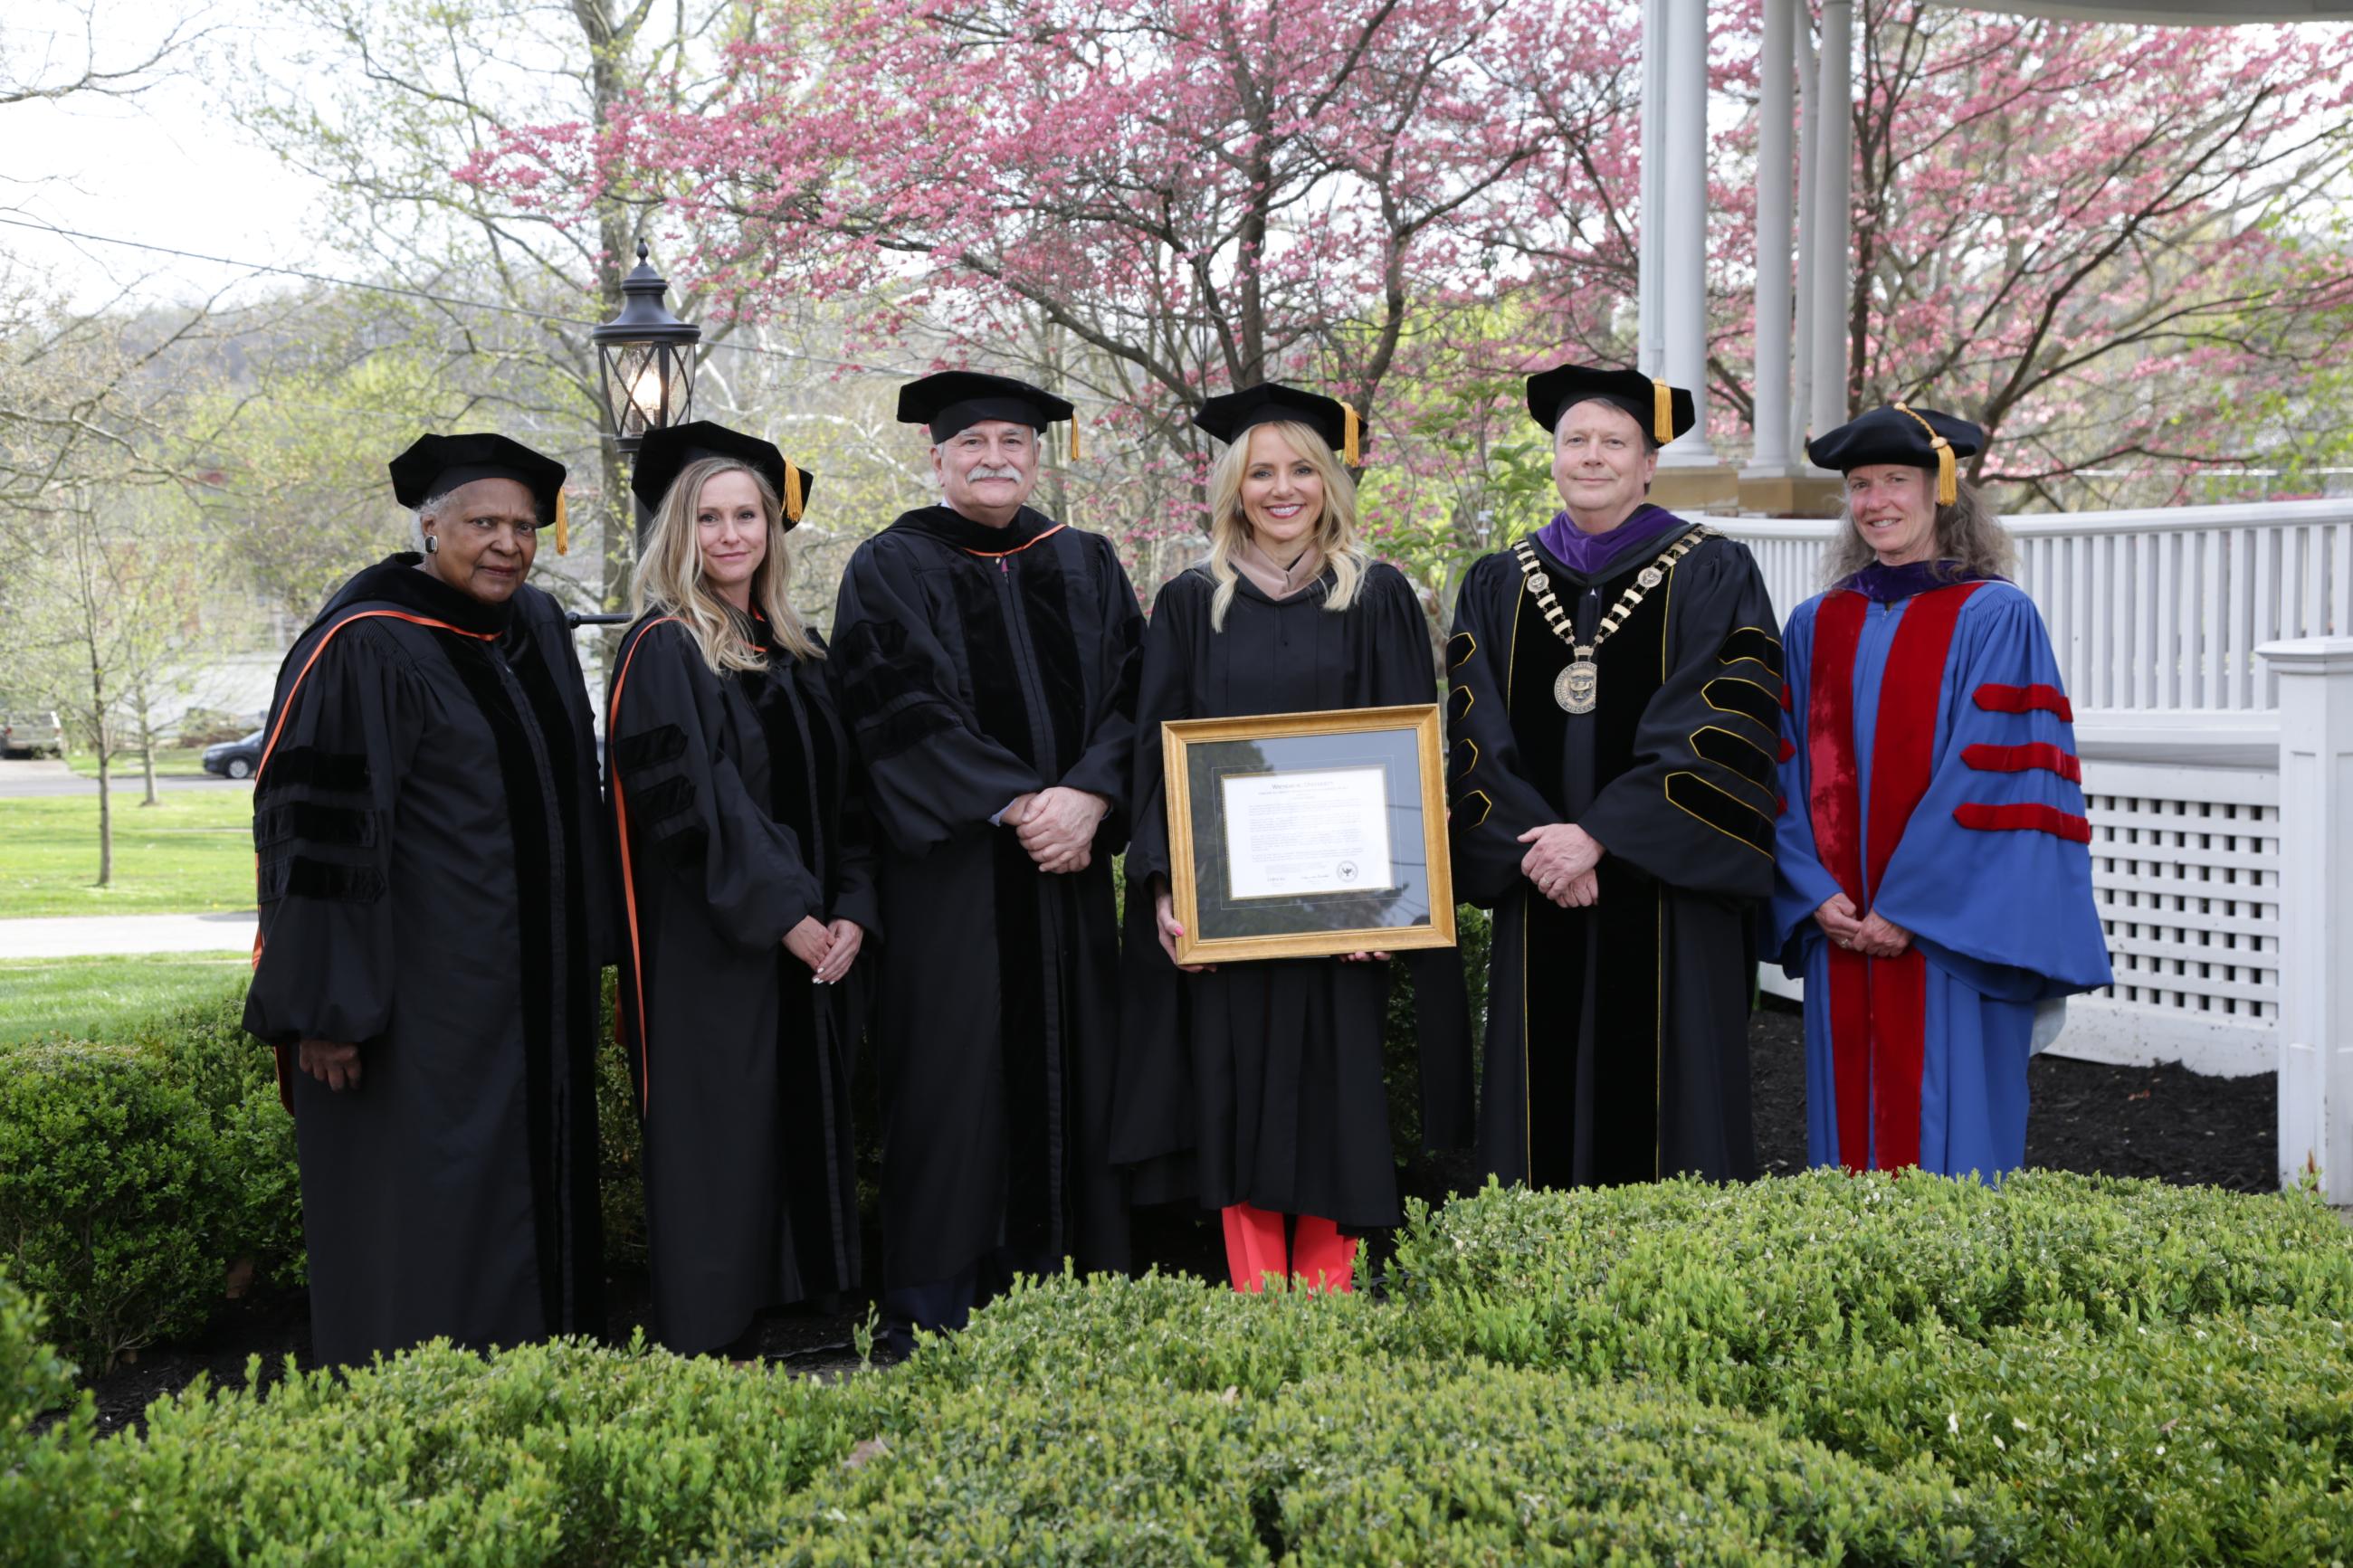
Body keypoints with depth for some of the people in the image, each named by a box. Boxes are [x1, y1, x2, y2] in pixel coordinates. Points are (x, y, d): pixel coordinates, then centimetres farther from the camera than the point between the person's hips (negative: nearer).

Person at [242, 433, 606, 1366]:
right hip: (416, 993, -7)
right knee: (424, 1207, -2)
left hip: (532, 992, 8)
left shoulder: (538, 629, 9)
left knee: (533, 1189, 13)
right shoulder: (363, 649, -14)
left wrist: (579, 964, 17)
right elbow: (317, 831, -16)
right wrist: (327, 1007, -19)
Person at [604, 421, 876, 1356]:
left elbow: (841, 793, 11)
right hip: (708, 951, -7)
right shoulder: (663, 650, -7)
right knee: (718, 1142, -3)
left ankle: (760, 1331, 19)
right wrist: (782, 914, -19)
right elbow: (687, 801, -16)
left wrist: (851, 911, -3)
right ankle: (707, 1352, 6)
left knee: (797, 1133, 9)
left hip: (809, 942, 7)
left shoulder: (799, 655, 13)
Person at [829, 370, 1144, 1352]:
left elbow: (1131, 695, 6)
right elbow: (898, 710, -9)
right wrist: (1018, 805, -17)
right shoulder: (891, 569, 3)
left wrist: (1088, 795, -13)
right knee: (955, 1073, -3)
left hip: (1069, 867, 4)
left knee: (1070, 1068, 5)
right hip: (951, 873, -4)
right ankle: (929, 1316, 5)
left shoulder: (1086, 566, 14)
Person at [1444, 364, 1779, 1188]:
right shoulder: (1496, 587, 12)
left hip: (1665, 900, -3)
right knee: (1549, 1105, 4)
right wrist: (1532, 840, -11)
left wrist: (1600, 835, -15)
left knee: (1659, 1107, -1)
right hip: (1540, 904, 3)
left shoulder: (1714, 577, 2)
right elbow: (1477, 732, 5)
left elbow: (1721, 731, -8)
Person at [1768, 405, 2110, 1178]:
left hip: (1951, 934, -4)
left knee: (1948, 1135, 0)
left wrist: (1909, 910, -14)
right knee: (1850, 1121, 9)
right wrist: (1816, 895, -6)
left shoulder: (1994, 619, -4)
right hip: (1839, 932, 4)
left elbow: (1993, 776, -11)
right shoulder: (1815, 627, 10)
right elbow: (1788, 774, 7)